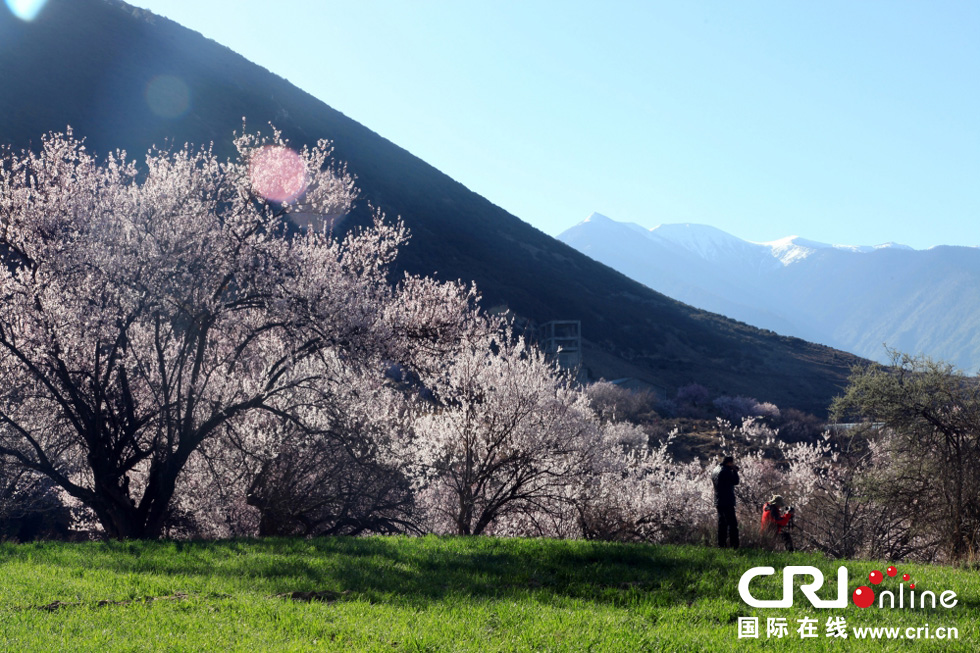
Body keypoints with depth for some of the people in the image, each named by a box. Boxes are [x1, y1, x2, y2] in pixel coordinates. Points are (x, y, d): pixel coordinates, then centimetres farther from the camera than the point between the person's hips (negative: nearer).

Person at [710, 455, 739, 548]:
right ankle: (734, 545, -12)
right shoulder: (725, 471, -14)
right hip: (727, 502, -9)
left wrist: (733, 470, 14)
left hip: (718, 501, 9)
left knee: (722, 523, 12)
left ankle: (721, 544, 11)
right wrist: (734, 470, 0)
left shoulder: (714, 470, 13)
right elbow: (735, 481, -13)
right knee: (732, 523, -8)